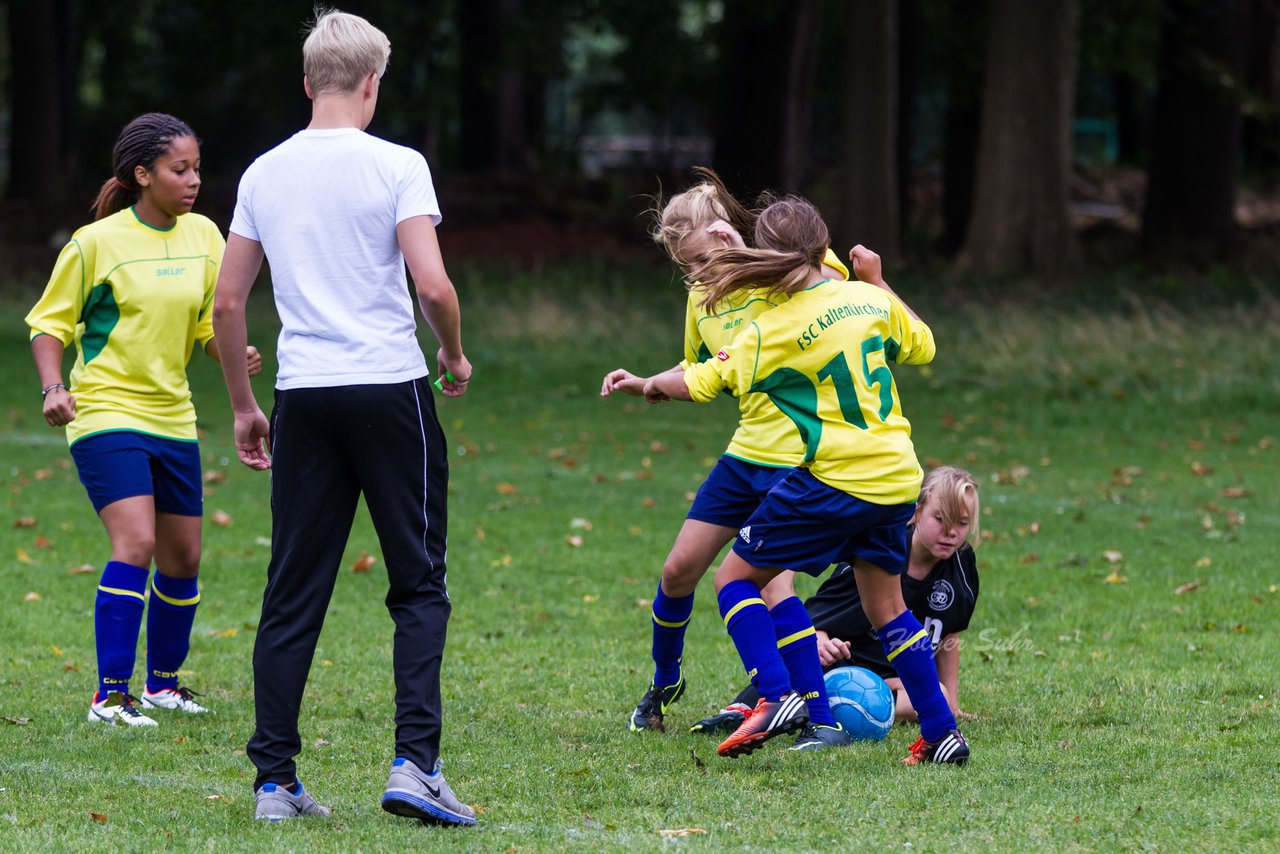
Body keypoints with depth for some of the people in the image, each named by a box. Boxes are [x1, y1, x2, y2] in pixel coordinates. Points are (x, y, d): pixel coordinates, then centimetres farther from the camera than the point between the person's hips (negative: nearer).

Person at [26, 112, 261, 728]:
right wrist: (53, 388, -18)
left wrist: (236, 355, -8)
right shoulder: (96, 243, -9)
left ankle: (163, 683, 31)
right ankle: (110, 694, -16)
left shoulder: (203, 236, 5)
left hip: (172, 417, 6)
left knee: (182, 560, 11)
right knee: (135, 544, -21)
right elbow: (49, 323, -2)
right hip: (107, 416, -6)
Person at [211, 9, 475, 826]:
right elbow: (433, 284, -14)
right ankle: (415, 762, -10)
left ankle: (276, 780, 4)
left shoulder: (264, 174, 9)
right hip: (389, 387, -4)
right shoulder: (396, 167, -6)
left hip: (304, 395, 4)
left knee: (293, 592, 6)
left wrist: (243, 405, 21)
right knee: (419, 585, 3)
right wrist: (455, 357, 5)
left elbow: (226, 303, 11)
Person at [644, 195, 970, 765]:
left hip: (834, 479, -6)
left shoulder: (773, 331, -12)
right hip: (896, 479, 6)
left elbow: (702, 382, -10)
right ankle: (941, 733, 16)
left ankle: (776, 696, -12)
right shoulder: (871, 299, 3)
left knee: (736, 577, 6)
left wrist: (655, 385, 11)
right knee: (885, 606, 19)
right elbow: (921, 348, 21)